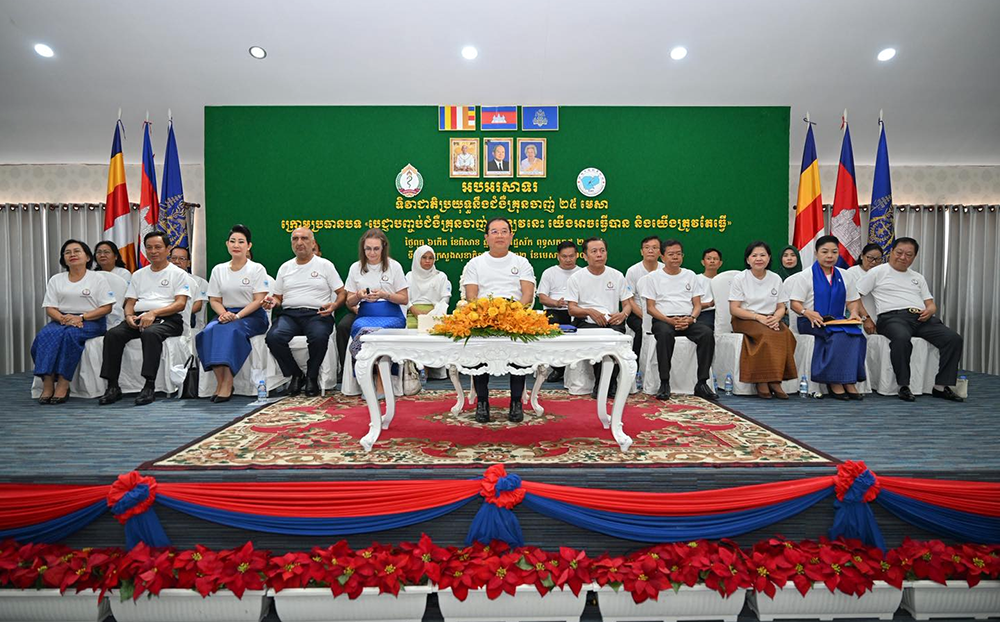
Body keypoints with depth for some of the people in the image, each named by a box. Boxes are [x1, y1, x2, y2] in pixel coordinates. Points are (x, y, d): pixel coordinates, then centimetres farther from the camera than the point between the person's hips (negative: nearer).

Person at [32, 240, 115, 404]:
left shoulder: (98, 278, 4)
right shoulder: (56, 279, 15)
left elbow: (106, 308, -4)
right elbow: (50, 308, 8)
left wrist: (81, 317, -16)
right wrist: (63, 318, -14)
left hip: (91, 321, -4)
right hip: (61, 320, 4)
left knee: (71, 334, -35)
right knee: (44, 335, -29)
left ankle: (63, 384, -32)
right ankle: (47, 383, -31)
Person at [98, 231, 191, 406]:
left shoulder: (178, 273, 8)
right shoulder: (138, 275, 25)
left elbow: (180, 304, -5)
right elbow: (130, 302, 20)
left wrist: (153, 313, -18)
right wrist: (129, 316, -4)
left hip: (167, 319, -5)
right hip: (139, 318, 5)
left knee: (150, 333, -37)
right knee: (113, 334, -23)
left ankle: (149, 386, -37)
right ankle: (112, 386, -20)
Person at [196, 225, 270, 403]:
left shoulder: (257, 269, 2)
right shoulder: (218, 270, 14)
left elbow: (259, 301, -6)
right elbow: (214, 300, 12)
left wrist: (237, 316, -18)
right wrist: (223, 313, -10)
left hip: (252, 316, -4)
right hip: (226, 315, 4)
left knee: (231, 330, -34)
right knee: (209, 331, -28)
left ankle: (227, 384, -31)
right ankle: (219, 382, -23)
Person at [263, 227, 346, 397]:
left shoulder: (325, 265, 10)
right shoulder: (285, 267, 20)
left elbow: (341, 293, 7)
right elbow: (278, 297, 23)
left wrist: (334, 305, -14)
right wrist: (272, 301, -1)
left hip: (317, 314, -3)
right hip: (290, 314, 3)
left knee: (319, 337, -36)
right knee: (273, 337, -28)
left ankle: (312, 377, -9)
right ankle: (296, 375, -5)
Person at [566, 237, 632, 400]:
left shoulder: (617, 276, 14)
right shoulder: (576, 278, 7)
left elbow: (627, 304, 15)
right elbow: (572, 309, 2)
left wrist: (623, 314, -10)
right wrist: (590, 311, -18)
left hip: (613, 322, 2)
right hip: (587, 322, -2)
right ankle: (600, 384, -15)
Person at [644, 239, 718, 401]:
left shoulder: (691, 276, 19)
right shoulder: (653, 277, 11)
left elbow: (697, 304, 14)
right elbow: (650, 308, 3)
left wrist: (691, 318, -10)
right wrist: (669, 320, -14)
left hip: (688, 319, 3)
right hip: (663, 319, -2)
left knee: (707, 333, -29)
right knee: (665, 334, -38)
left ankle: (702, 383, -23)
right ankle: (664, 384, -31)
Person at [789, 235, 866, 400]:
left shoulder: (843, 275, 17)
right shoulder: (806, 275, 1)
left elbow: (852, 300, 19)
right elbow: (795, 303, -5)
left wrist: (854, 312, -4)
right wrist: (808, 313, -25)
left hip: (837, 320, 5)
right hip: (810, 322, -4)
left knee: (856, 334, -28)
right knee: (838, 335, -33)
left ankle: (849, 381, -25)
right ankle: (834, 381, -27)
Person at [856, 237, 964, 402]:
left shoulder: (918, 277, 28)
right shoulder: (878, 272, 11)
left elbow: (931, 303, 25)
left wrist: (929, 310, -2)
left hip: (921, 318, 6)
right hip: (893, 317, -6)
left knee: (954, 338, -19)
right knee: (902, 337, -40)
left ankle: (941, 386, -12)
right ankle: (904, 386, -27)